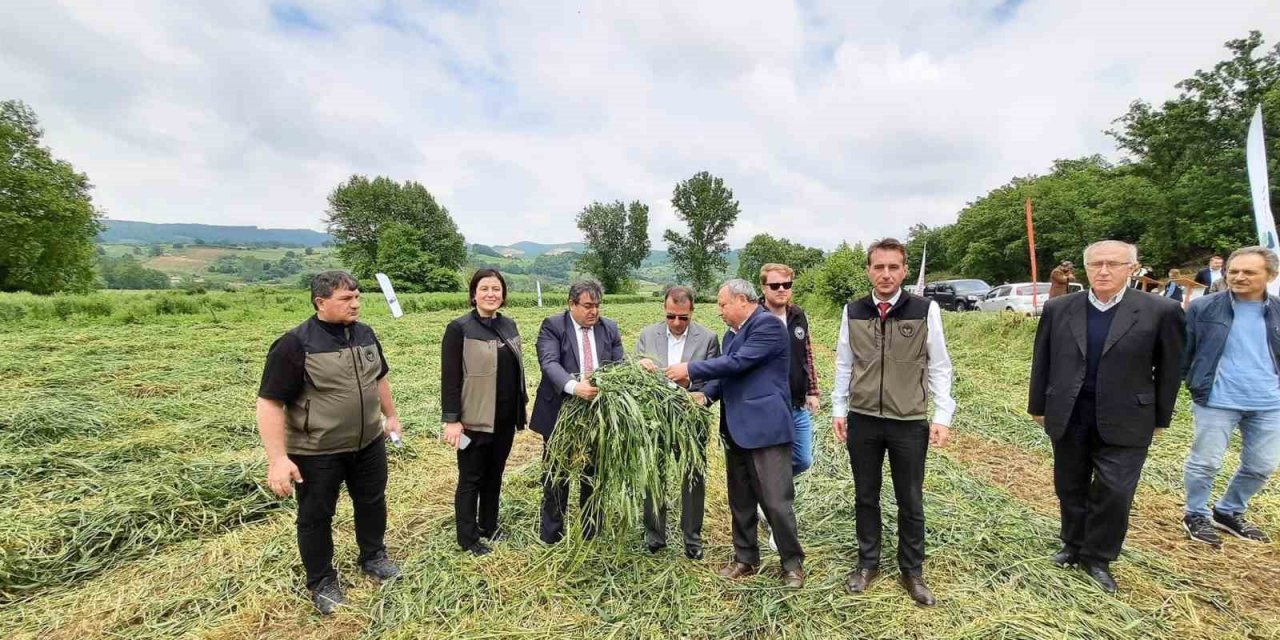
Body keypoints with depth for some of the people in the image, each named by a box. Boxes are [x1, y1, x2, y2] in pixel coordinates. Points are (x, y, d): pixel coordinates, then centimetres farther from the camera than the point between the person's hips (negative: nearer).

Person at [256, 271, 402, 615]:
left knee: (373, 502, 20)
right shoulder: (295, 343, -19)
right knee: (316, 516, 13)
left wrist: (391, 416, 19)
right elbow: (270, 403, -19)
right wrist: (278, 459, -22)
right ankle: (322, 581, 34)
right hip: (316, 453, -5)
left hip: (369, 444, 6)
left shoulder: (365, 333, 0)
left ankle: (373, 556, 43)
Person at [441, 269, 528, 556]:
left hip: (505, 417, 6)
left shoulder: (509, 325, 6)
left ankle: (489, 524, 36)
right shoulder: (459, 328, -12)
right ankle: (467, 536, 25)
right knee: (471, 478, 9)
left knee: (495, 473, 18)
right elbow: (450, 378, -13)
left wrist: (522, 404, 13)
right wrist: (451, 420, -16)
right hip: (475, 419, -5)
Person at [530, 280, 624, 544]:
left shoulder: (610, 329, 4)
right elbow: (549, 363, -23)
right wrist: (573, 386, -40)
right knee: (556, 476, 12)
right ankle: (551, 533, 30)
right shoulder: (552, 326, -8)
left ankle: (591, 532, 33)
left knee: (594, 475, 15)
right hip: (560, 413, -3)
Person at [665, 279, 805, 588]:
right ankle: (746, 558, 32)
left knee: (777, 503, 0)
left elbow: (737, 363, -20)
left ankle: (793, 563, 20)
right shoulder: (732, 333, 16)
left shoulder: (768, 324, -12)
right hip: (736, 429, 9)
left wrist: (690, 370, -15)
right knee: (740, 501, 16)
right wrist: (706, 394, -1)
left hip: (766, 427, -9)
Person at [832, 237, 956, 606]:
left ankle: (912, 570, 33)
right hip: (862, 420, 2)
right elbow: (844, 366, 6)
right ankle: (867, 563, 33)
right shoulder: (852, 312, 0)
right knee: (865, 496, 15)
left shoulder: (926, 310, -7)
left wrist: (942, 416, -6)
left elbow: (939, 368, -2)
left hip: (910, 423, -1)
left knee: (910, 501, 13)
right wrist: (839, 410, 5)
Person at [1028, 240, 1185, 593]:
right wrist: (1038, 406, 7)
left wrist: (1160, 418, 3)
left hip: (1124, 422, -2)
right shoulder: (1058, 309, 0)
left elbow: (1168, 370, 1)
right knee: (1070, 489, 14)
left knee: (1114, 493, 2)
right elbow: (1042, 361, 5)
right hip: (1067, 418, 2)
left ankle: (1098, 558, 22)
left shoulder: (1161, 311, -5)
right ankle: (1074, 546, 33)